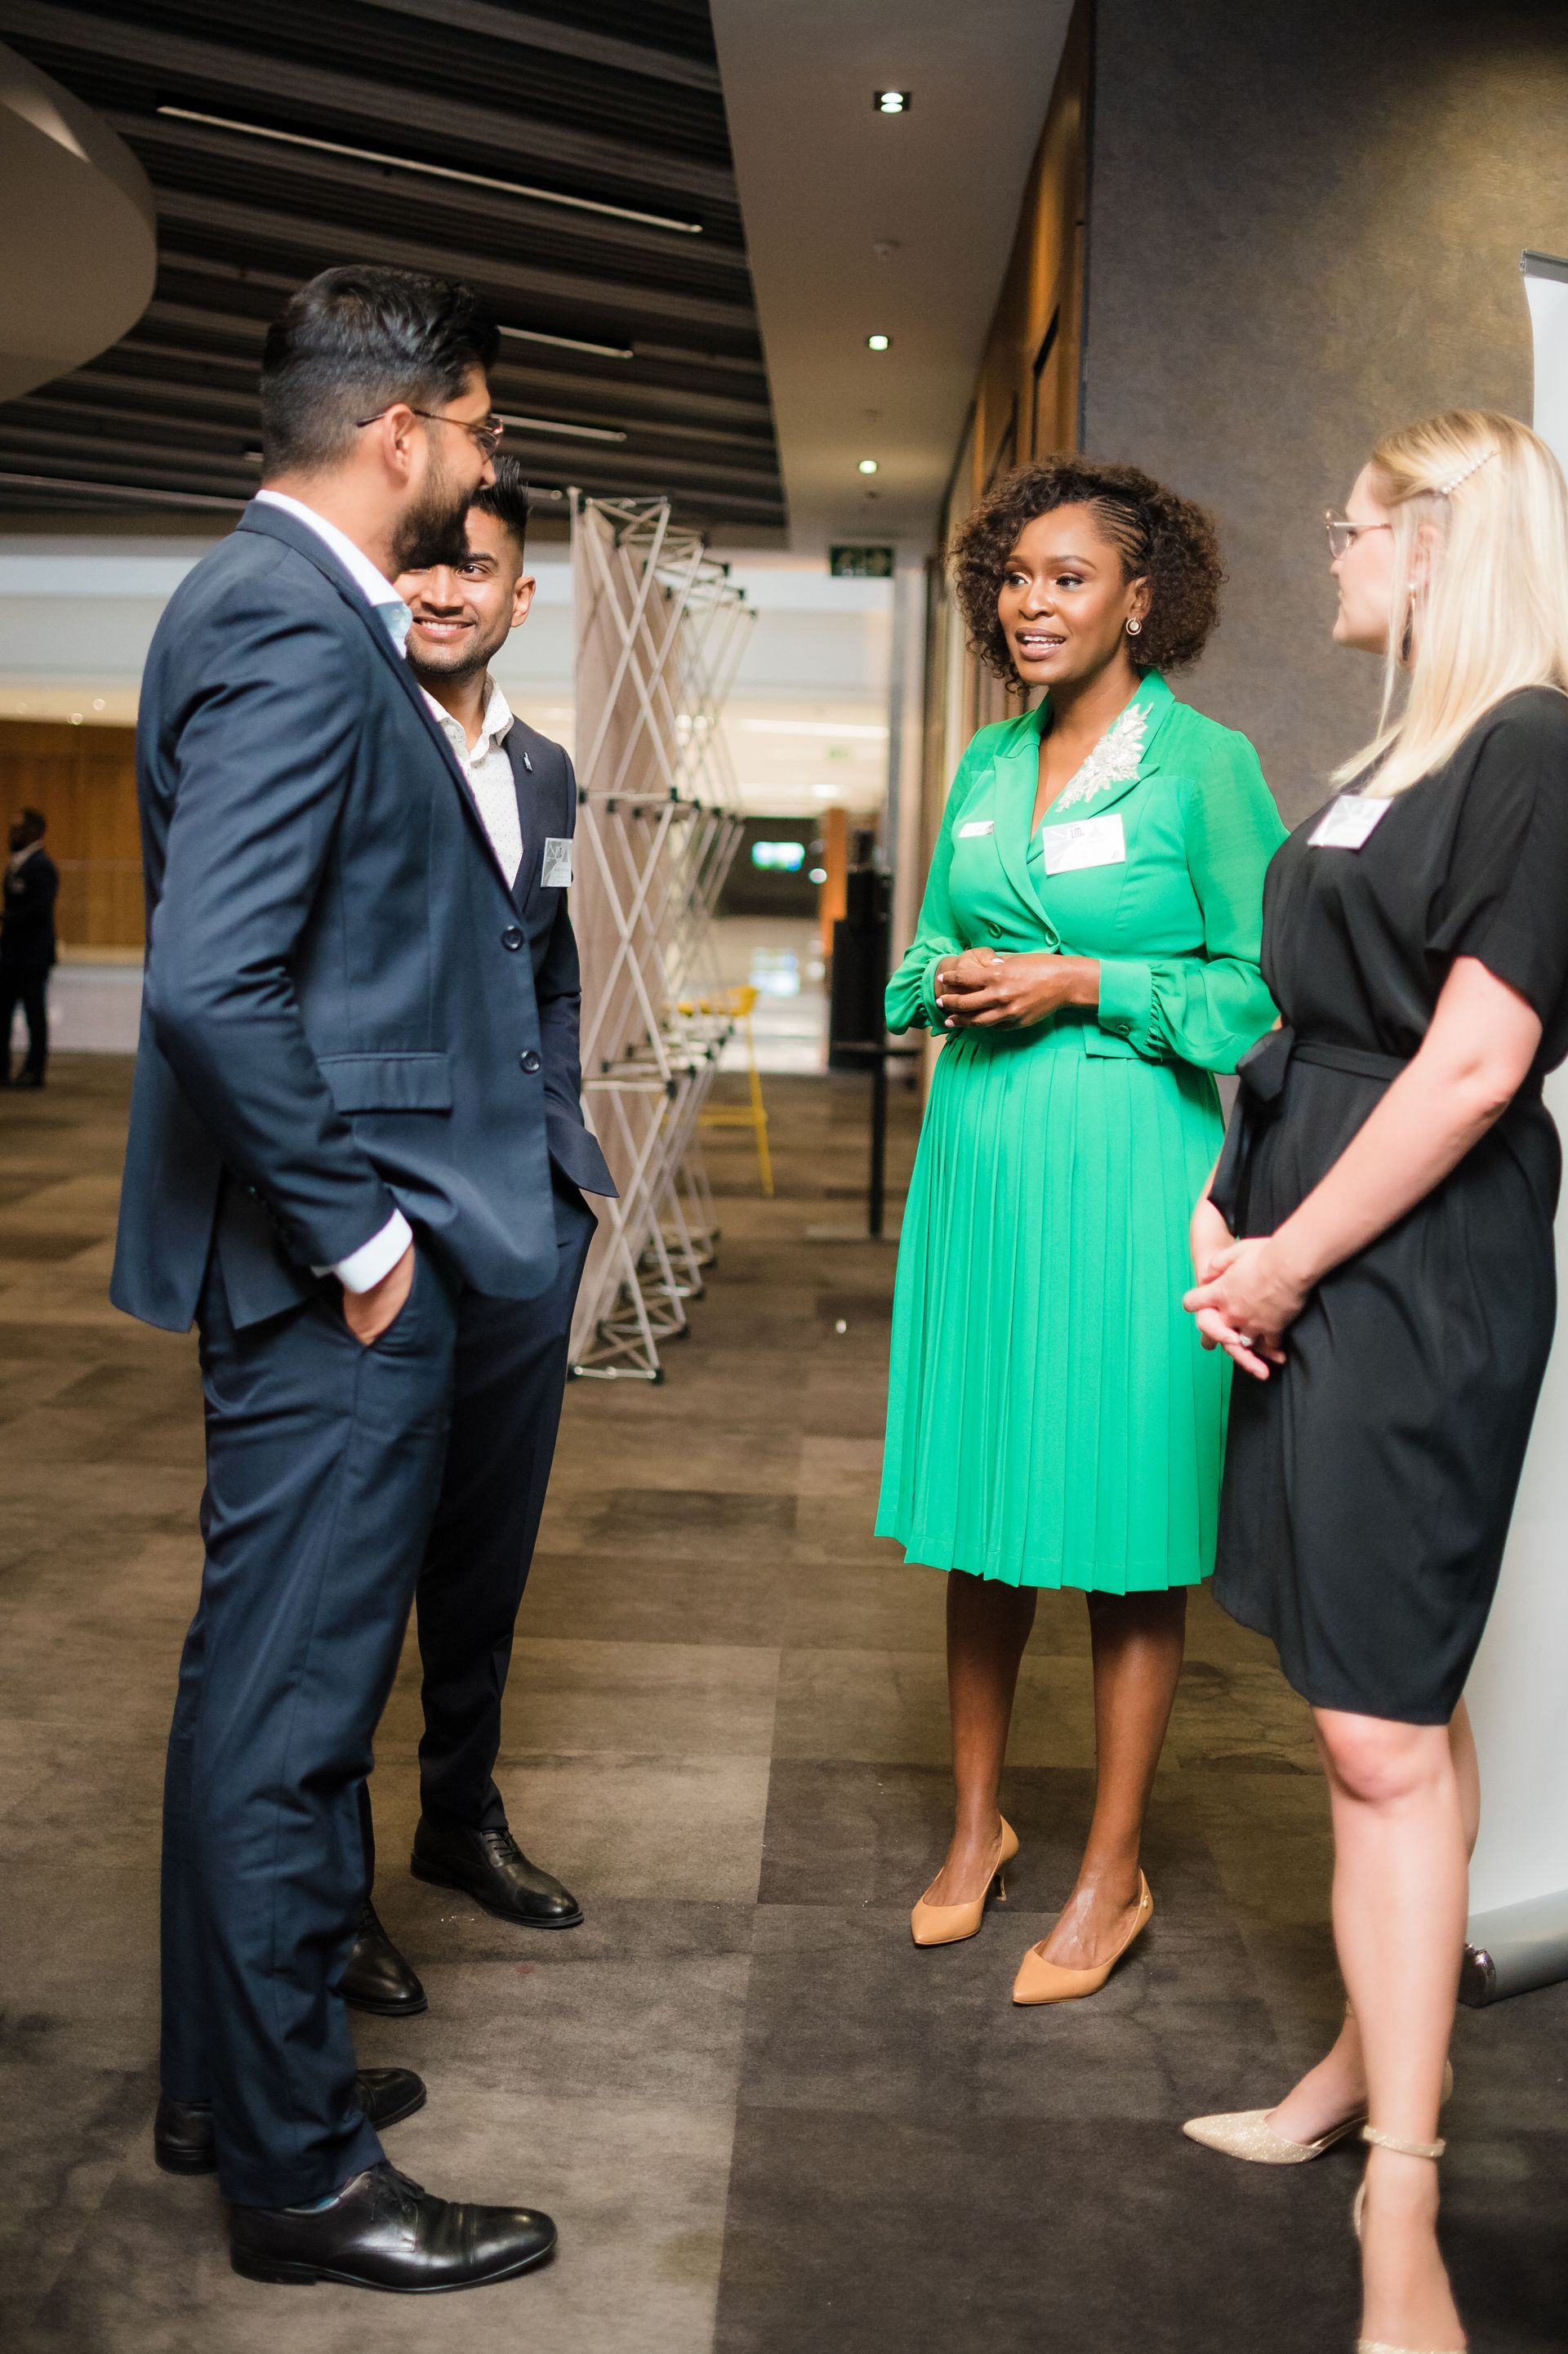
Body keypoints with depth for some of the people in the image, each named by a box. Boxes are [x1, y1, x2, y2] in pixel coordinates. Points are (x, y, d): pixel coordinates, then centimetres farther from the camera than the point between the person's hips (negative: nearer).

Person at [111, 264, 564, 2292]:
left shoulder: (262, 603, 14)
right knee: (291, 1708, 2)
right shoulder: (300, 636, -18)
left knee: (263, 1681, 20)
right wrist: (351, 1232, -20)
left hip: (318, 1251, 11)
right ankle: (298, 2173, 20)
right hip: (337, 1276, -11)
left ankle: (229, 2080, 38)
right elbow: (213, 984, -28)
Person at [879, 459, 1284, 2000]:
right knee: (976, 1496, 12)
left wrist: (1085, 984, -14)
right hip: (978, 1155, 6)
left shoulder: (1202, 762, -5)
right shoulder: (987, 765, 13)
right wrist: (951, 979, 0)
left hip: (1124, 1166, -6)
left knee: (1124, 1516, 2)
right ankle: (976, 1824, 30)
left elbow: (1263, 981, -7)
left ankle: (1112, 1873, 18)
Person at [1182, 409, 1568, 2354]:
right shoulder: (1397, 761, 16)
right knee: (1392, 1696, 16)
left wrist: (1293, 1256, -14)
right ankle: (1376, 2058, 29)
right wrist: (1227, 1213, 4)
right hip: (1316, 1264, 8)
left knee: (1380, 1731, -7)